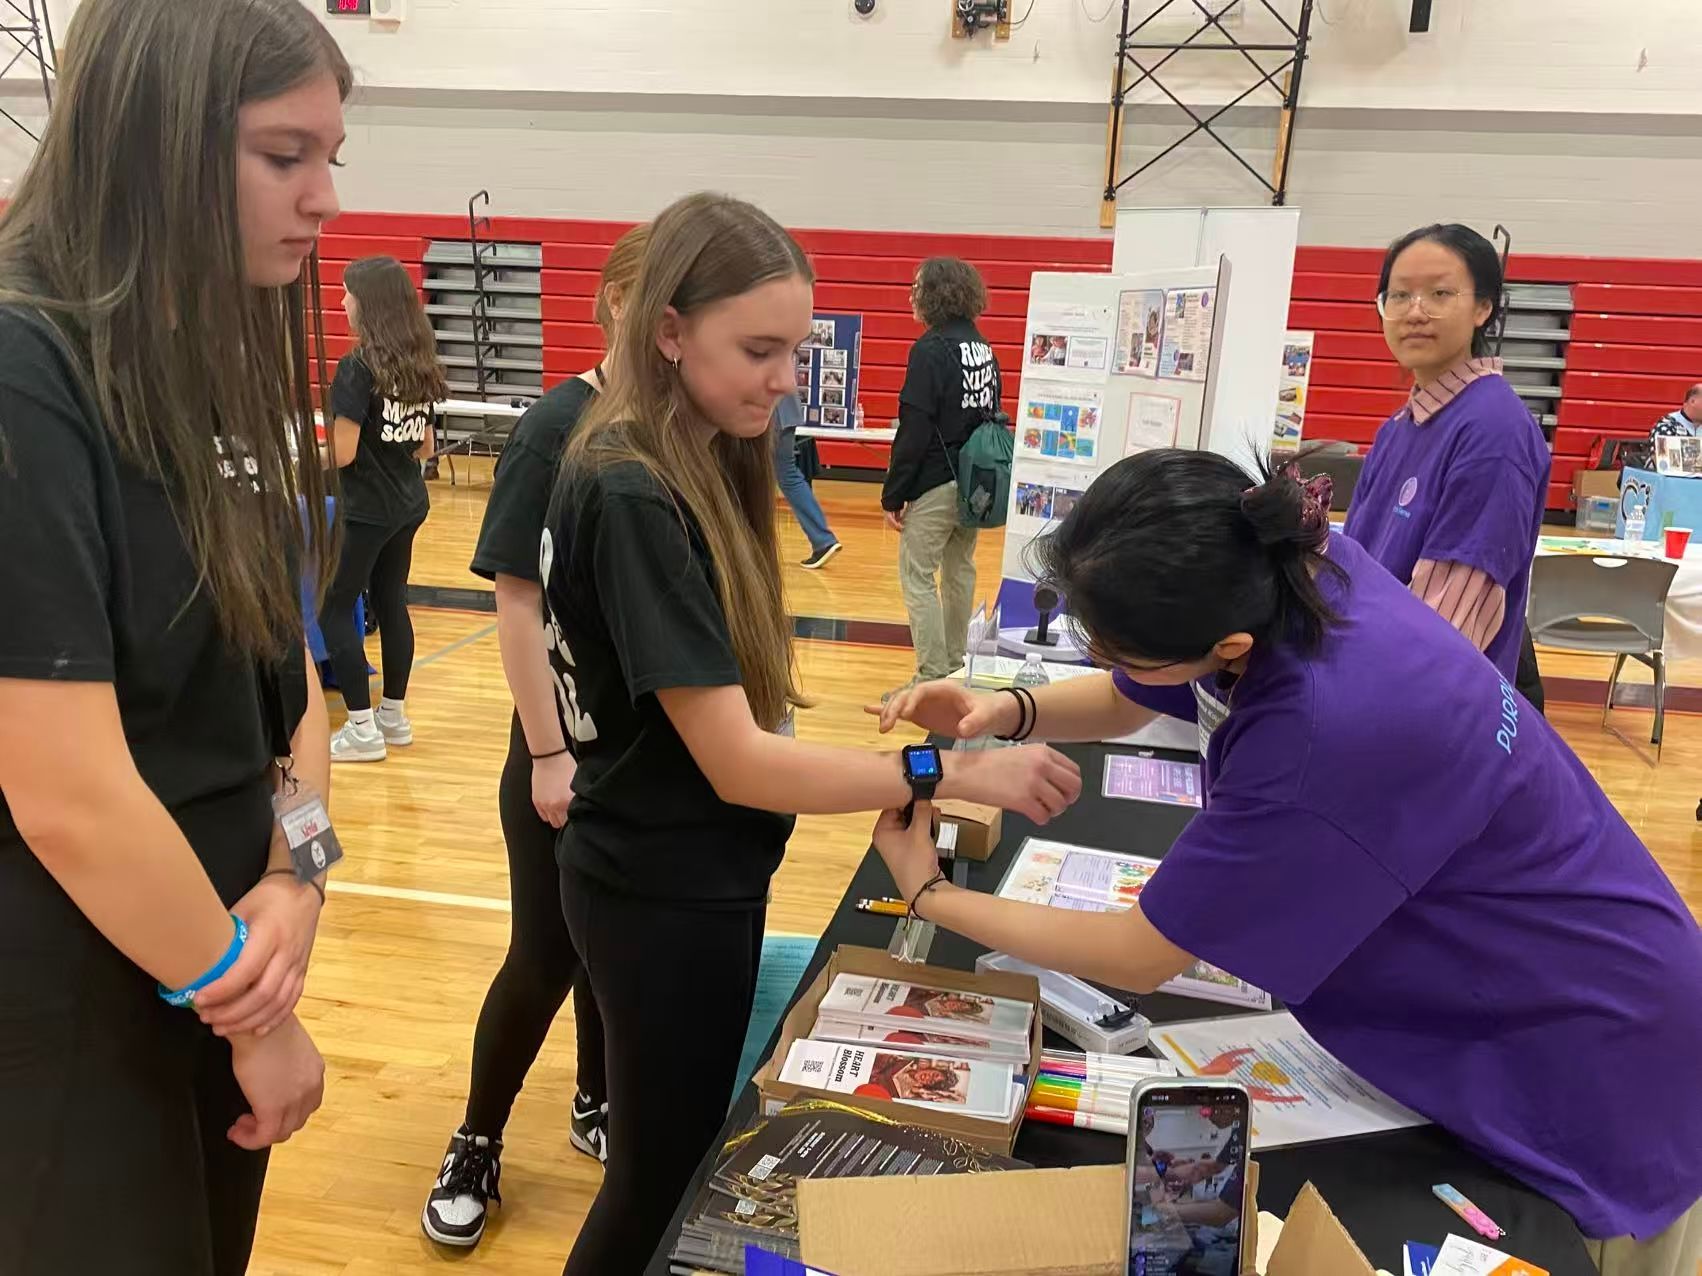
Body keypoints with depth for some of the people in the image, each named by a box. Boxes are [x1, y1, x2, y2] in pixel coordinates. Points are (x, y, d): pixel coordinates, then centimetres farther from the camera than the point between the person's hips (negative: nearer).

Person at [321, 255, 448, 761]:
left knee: (335, 610, 3)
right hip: (409, 504, 8)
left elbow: (343, 453, -18)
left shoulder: (357, 367, -16)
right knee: (391, 603, 16)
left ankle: (362, 729, 3)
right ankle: (394, 716, 24)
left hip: (365, 510, -8)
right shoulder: (419, 366, 6)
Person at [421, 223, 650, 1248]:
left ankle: (597, 1105, 40)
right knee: (547, 955, 6)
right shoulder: (558, 429, -13)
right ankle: (477, 1144, 29)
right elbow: (518, 603, -13)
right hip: (572, 744, -4)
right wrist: (547, 754, -14)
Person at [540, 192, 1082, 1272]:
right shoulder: (633, 496, -25)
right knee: (662, 1177, 14)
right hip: (665, 892, -8)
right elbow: (736, 762, -27)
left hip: (692, 875, 8)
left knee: (682, 1156, 25)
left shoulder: (697, 464, 4)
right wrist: (954, 774, -27)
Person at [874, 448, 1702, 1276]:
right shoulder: (1277, 569, -18)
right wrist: (1004, 711, -17)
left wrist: (928, 894, -15)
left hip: (1585, 1051, -7)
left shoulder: (1327, 736, -41)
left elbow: (1137, 959, -27)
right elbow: (1122, 702, 3)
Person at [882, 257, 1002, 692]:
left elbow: (913, 431, -17)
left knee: (918, 577, -2)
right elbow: (993, 415, 14)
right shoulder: (983, 347, 9)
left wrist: (893, 494, -11)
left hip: (936, 484, -8)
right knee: (960, 571, 17)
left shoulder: (931, 349, -14)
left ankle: (932, 680, -3)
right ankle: (955, 667, 27)